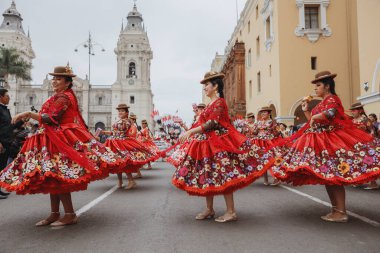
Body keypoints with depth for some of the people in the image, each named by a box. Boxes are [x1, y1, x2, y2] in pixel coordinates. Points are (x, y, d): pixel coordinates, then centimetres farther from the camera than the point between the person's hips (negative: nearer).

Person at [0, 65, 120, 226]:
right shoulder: (59, 97, 20)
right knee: (51, 177, 10)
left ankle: (70, 215, -2)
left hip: (60, 140, -10)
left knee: (56, 177, -10)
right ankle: (54, 214, 17)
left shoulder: (64, 97, -12)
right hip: (53, 140, 10)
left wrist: (28, 114, -20)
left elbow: (52, 119, -22)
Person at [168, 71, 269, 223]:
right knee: (207, 177, 11)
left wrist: (190, 132, -21)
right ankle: (209, 210, 22)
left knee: (222, 177, -6)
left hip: (218, 144, -10)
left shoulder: (219, 102, -12)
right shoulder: (211, 104, 16)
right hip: (207, 143, 10)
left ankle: (231, 212, 3)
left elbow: (212, 124, -21)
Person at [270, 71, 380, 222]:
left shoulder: (332, 99, -8)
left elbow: (330, 113, -30)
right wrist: (306, 111, 16)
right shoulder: (322, 103, 20)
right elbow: (313, 123, 23)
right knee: (326, 177, 10)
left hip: (330, 142, -10)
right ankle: (335, 210, 17)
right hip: (320, 143, 10)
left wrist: (315, 117, -17)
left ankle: (341, 213, -5)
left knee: (333, 177, -9)